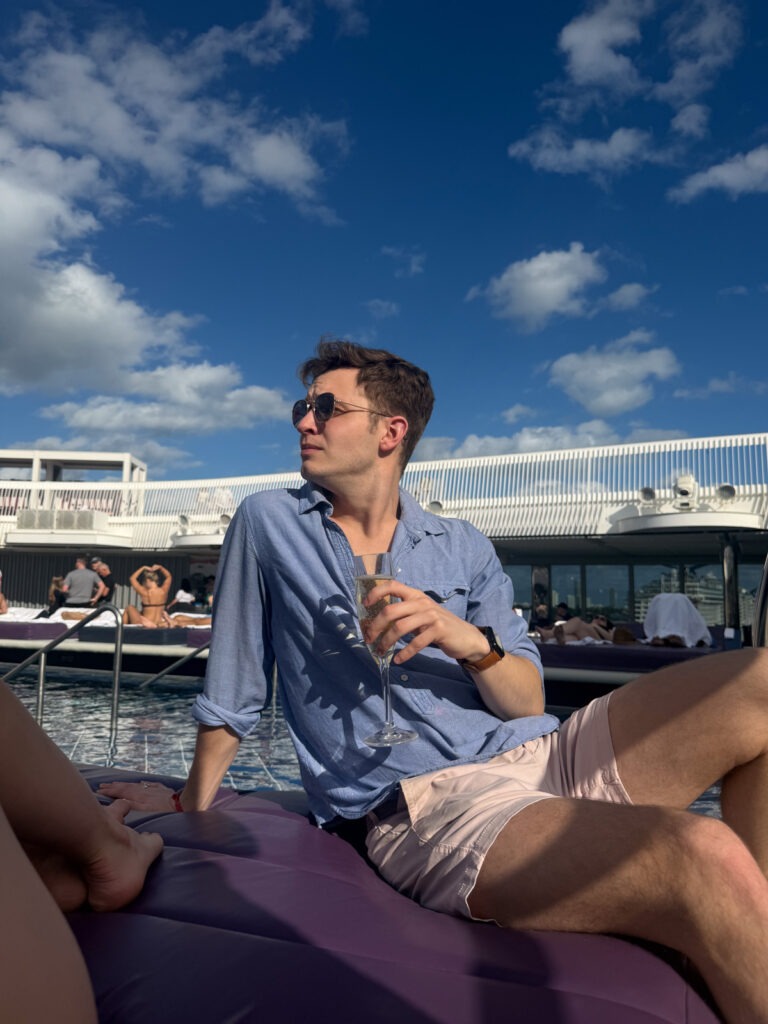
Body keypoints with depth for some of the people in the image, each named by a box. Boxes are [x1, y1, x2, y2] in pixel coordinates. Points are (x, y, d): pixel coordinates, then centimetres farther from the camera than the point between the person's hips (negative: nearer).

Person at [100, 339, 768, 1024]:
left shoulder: (465, 548, 13)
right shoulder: (268, 523, 8)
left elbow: (528, 703, 9)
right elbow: (231, 692, 13)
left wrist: (471, 641, -11)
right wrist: (190, 807, 20)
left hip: (538, 756, 6)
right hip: (422, 801, -5)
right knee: (707, 863, -33)